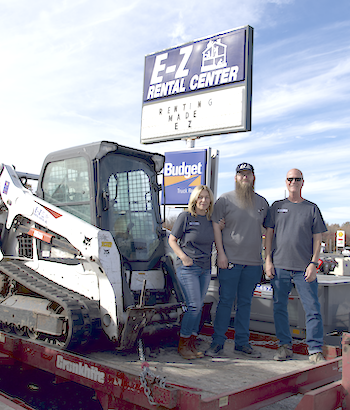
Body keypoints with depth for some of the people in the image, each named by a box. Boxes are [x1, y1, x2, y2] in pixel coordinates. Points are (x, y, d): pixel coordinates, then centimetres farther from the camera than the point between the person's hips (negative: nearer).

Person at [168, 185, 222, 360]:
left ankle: (192, 344, 19)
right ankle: (182, 344, 4)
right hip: (187, 267, -6)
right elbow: (172, 240, -3)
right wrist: (183, 257, -14)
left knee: (198, 307, 8)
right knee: (194, 305, -10)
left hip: (205, 268, 6)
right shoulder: (185, 217, -7)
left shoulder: (210, 220, 9)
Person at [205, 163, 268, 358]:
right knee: (226, 301, -1)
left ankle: (242, 342, 21)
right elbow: (216, 226, -1)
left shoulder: (262, 202, 11)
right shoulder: (225, 199, 0)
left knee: (245, 302, 11)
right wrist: (221, 253, -8)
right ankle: (218, 342, 9)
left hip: (254, 261, 4)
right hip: (230, 260, -3)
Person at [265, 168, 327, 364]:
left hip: (304, 268, -1)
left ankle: (316, 350, 4)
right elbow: (269, 234, 11)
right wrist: (268, 261, 2)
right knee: (280, 307, 5)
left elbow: (317, 238, 6)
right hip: (280, 266, 1)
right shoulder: (276, 207, 11)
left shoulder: (312, 208, 8)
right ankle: (285, 346, 17)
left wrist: (313, 263, -5)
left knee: (313, 309, -4)